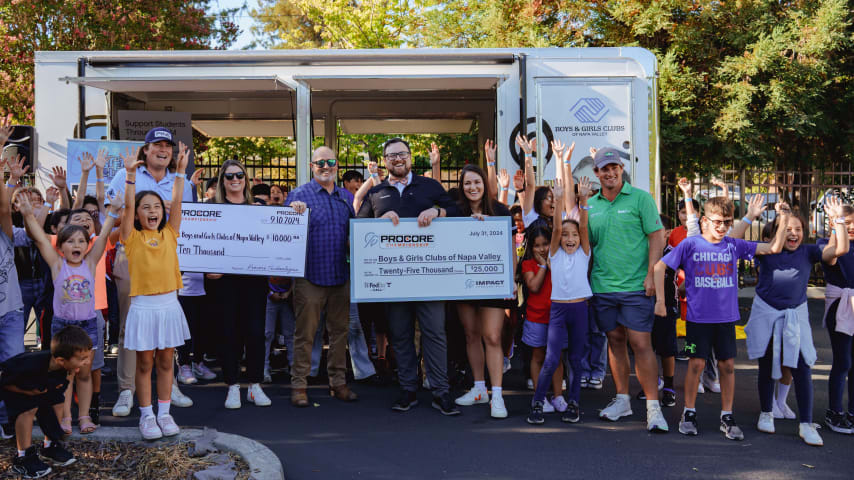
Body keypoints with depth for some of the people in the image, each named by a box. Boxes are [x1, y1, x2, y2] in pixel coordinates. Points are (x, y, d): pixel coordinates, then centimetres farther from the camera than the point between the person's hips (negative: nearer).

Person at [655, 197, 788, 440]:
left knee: (728, 365, 6)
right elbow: (660, 266, -2)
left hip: (726, 317, 3)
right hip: (698, 317, -2)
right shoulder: (691, 244, -4)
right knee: (696, 364, 2)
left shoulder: (734, 245, 4)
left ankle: (727, 416, 18)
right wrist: (660, 300, -5)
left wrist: (784, 219, -8)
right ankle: (689, 413, 17)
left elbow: (774, 248, 2)